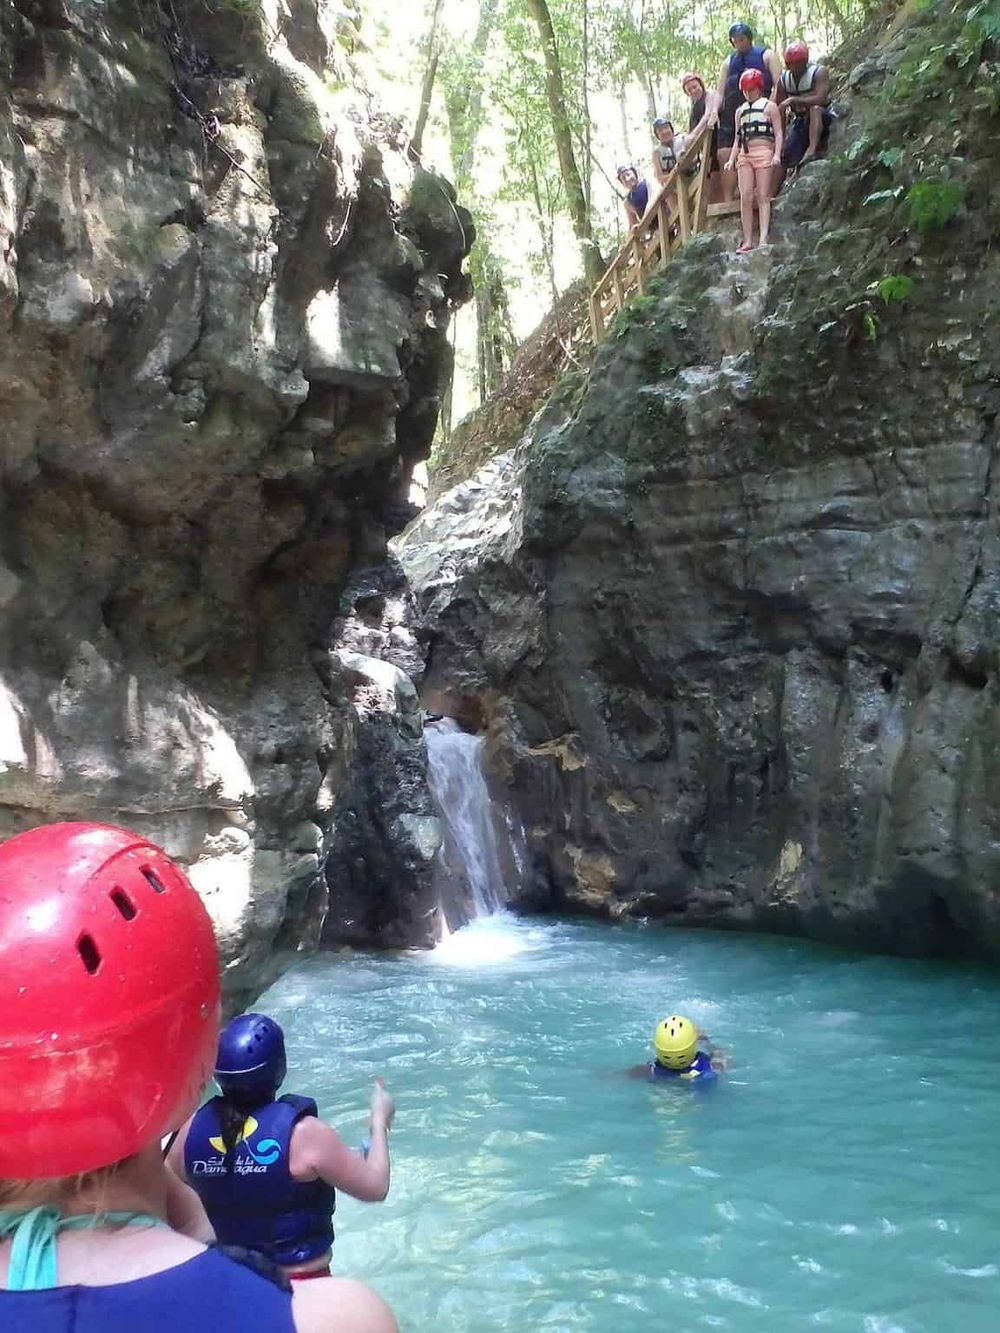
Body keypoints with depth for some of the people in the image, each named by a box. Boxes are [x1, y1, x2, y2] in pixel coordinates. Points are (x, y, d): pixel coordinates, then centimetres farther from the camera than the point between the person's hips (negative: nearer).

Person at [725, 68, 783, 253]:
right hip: (744, 155, 4)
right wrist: (731, 159, 10)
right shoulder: (740, 111, 21)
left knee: (763, 196, -11)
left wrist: (777, 154, -14)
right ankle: (747, 241, -7)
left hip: (764, 153, -4)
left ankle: (764, 238, -18)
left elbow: (778, 133, 0)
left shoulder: (769, 106, 7)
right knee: (745, 198, -6)